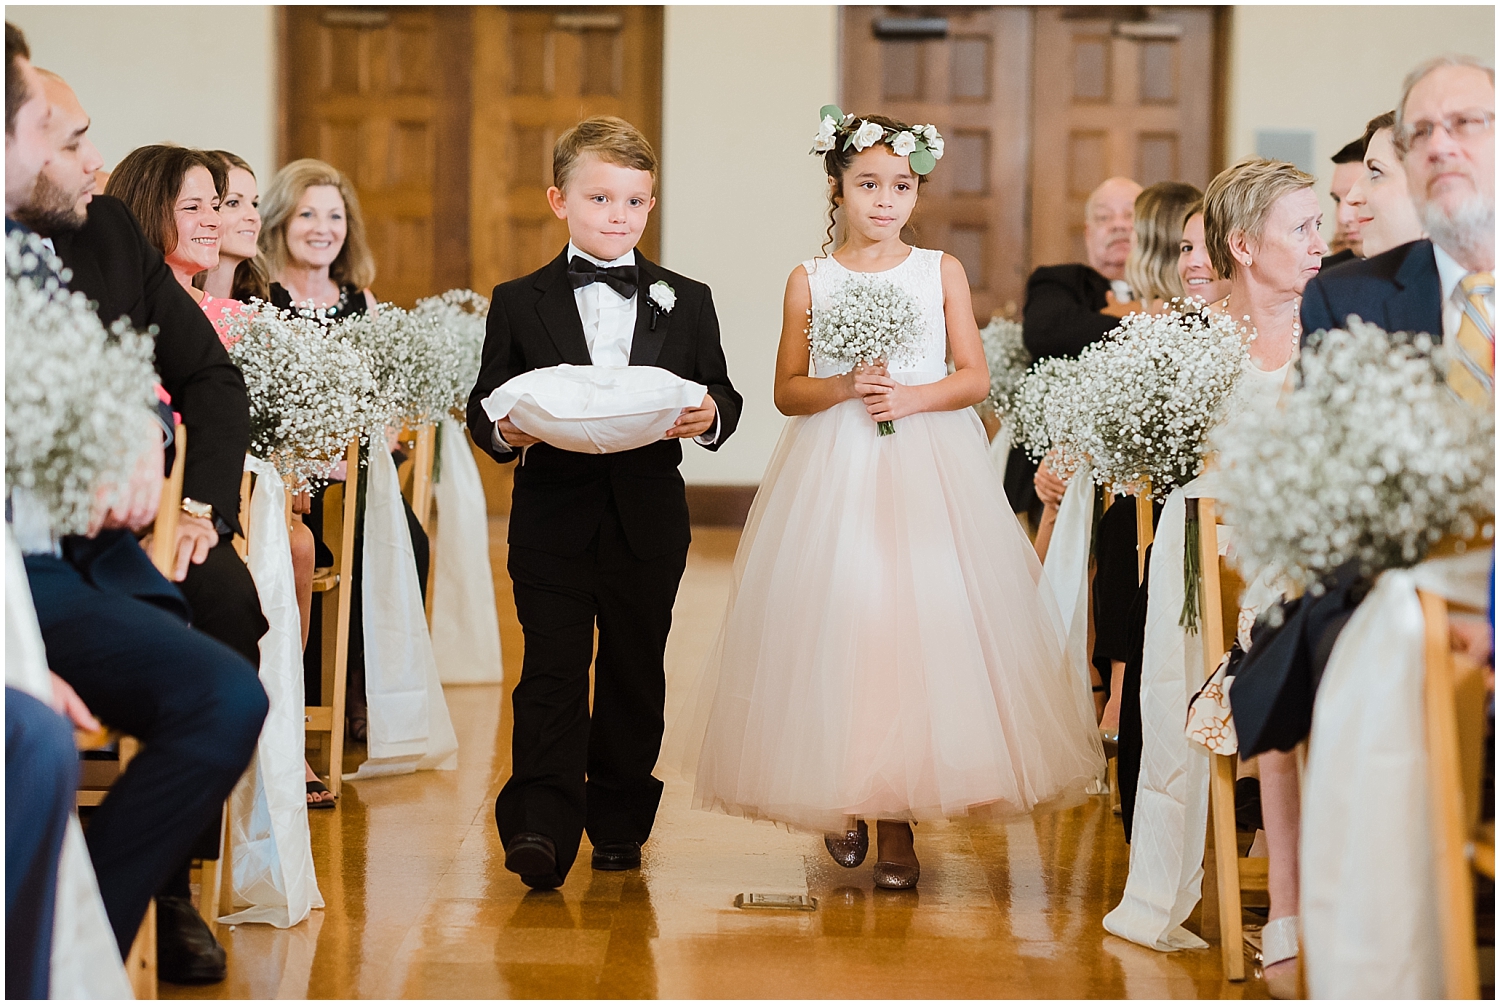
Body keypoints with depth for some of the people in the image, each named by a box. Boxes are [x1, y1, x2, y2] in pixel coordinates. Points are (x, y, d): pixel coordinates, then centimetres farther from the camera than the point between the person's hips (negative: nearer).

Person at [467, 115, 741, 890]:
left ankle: (619, 819, 21)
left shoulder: (686, 302, 10)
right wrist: (503, 431, -17)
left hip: (647, 521, 2)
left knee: (635, 673, 9)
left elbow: (722, 396, 9)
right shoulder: (519, 304, 6)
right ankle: (540, 827, -11)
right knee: (552, 672, -8)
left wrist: (709, 415, -13)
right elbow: (484, 404, 5)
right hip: (554, 518, -2)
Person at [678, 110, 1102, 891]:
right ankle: (841, 799, 16)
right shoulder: (810, 280, 5)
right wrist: (845, 388, -13)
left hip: (930, 473, 0)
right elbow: (786, 391, 5)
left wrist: (911, 397, -12)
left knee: (922, 630, -6)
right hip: (834, 474, 0)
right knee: (833, 628, -3)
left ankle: (898, 820, 1)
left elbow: (975, 377, 3)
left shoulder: (942, 271, 6)